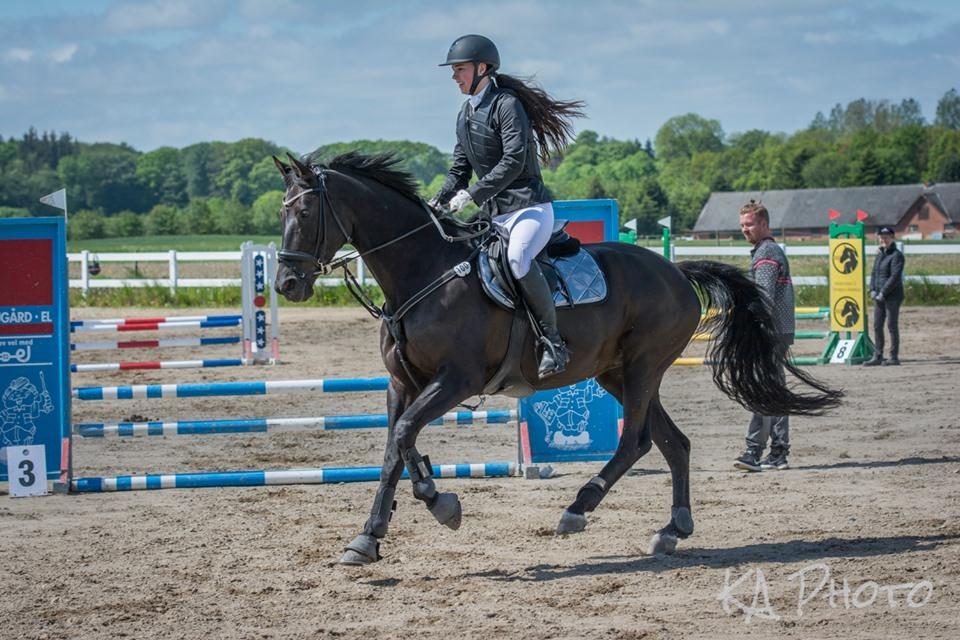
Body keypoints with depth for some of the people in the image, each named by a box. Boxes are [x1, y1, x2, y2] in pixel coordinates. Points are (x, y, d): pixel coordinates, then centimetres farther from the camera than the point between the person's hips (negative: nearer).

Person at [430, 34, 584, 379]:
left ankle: (553, 341, -28)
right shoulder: (466, 114, 16)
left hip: (530, 207, -10)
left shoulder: (506, 104, -10)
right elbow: (459, 170, 20)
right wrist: (438, 203, 3)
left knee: (517, 258, -35)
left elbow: (513, 161, -22)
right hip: (494, 214, 10)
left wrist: (472, 194, -26)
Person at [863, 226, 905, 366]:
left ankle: (894, 357, 1)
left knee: (892, 326, -4)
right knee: (877, 326, 7)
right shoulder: (880, 254, 16)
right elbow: (874, 273, 18)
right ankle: (877, 356, 12)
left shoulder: (896, 255, -10)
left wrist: (883, 293, -18)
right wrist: (872, 290, 2)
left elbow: (895, 277, -17)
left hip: (893, 296, -8)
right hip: (879, 297, 8)